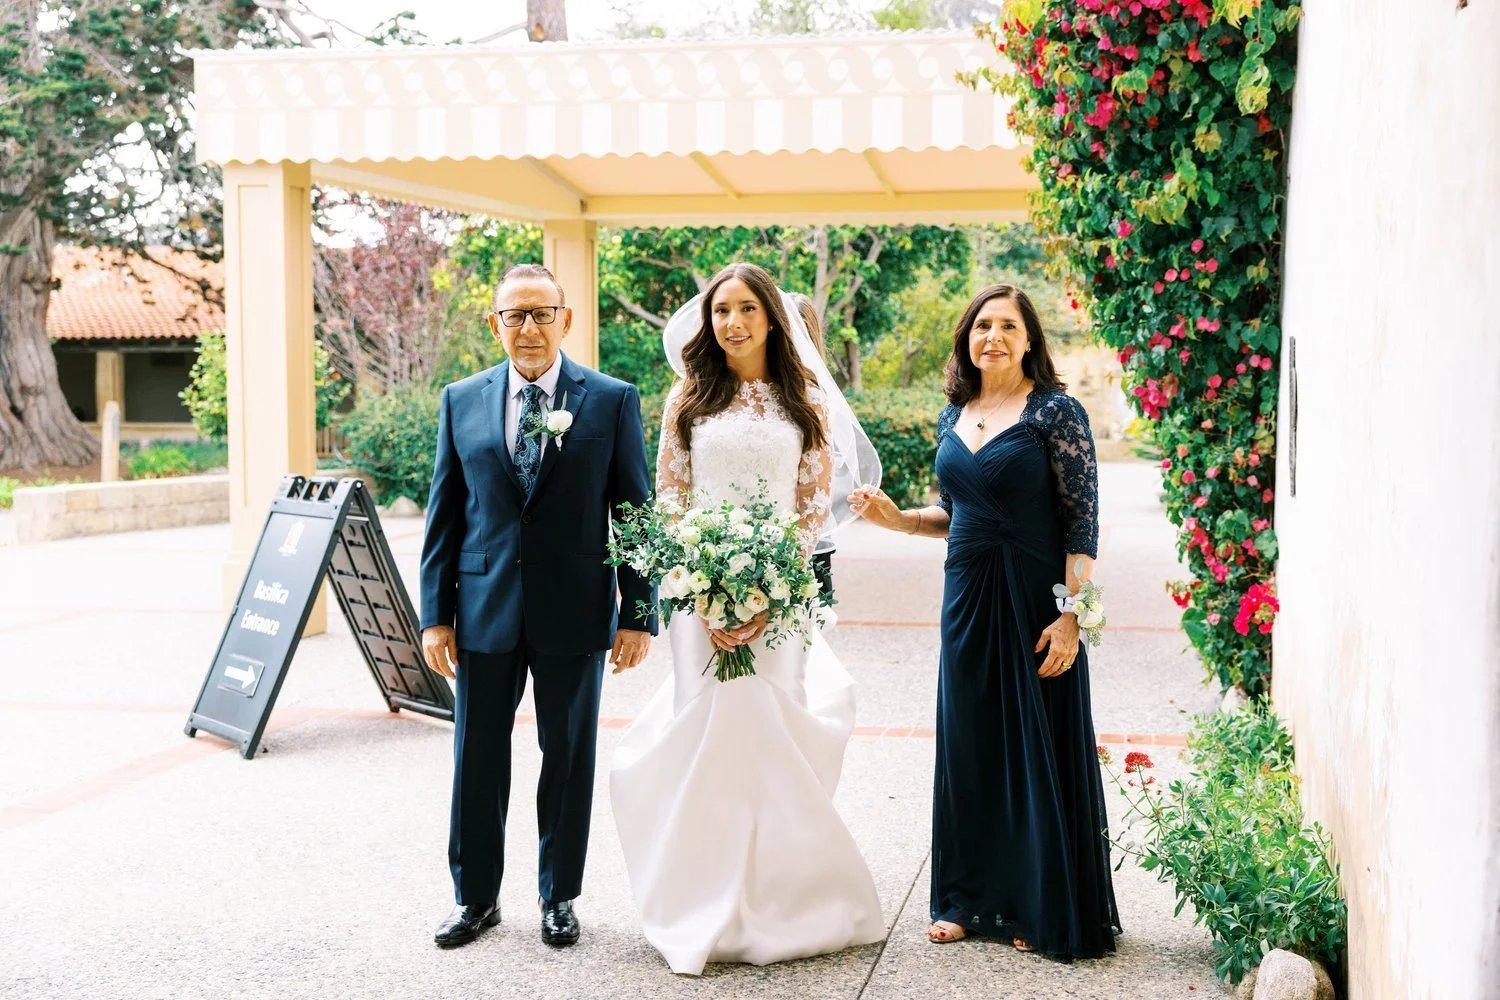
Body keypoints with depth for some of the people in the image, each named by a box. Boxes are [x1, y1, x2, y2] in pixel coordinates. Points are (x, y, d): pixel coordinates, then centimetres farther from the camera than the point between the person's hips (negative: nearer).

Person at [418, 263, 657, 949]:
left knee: (569, 759, 10)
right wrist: (435, 613, 1)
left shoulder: (612, 401, -1)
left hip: (574, 611, -2)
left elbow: (635, 513, -1)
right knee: (477, 761, 9)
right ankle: (476, 897, 25)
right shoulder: (461, 401, 5)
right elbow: (444, 514, 6)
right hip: (485, 610, 2)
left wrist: (638, 615, -5)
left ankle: (559, 895, 26)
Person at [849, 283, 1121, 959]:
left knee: (1042, 749, 2)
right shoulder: (954, 417, 10)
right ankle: (970, 899, 24)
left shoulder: (1055, 411, -8)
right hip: (967, 595, 6)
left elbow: (1082, 521, -11)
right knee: (968, 744, 11)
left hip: (1035, 598, -6)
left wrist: (1071, 614, -18)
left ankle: (1047, 911, 15)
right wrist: (899, 519, 2)